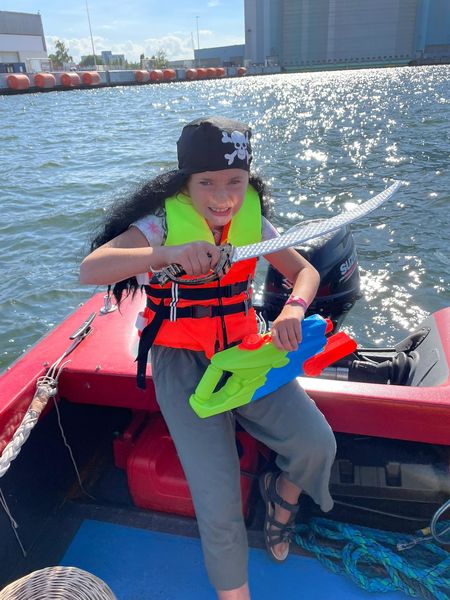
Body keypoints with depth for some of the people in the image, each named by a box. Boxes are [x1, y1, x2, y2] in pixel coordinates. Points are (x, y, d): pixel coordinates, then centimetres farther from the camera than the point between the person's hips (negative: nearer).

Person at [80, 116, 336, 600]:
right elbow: (90, 270, -25)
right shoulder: (163, 222, -12)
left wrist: (294, 308, -20)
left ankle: (282, 499, 25)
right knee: (217, 497, -14)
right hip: (182, 363, -3)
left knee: (317, 445, -12)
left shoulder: (252, 219, 0)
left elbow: (305, 272, 4)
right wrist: (170, 253, -39)